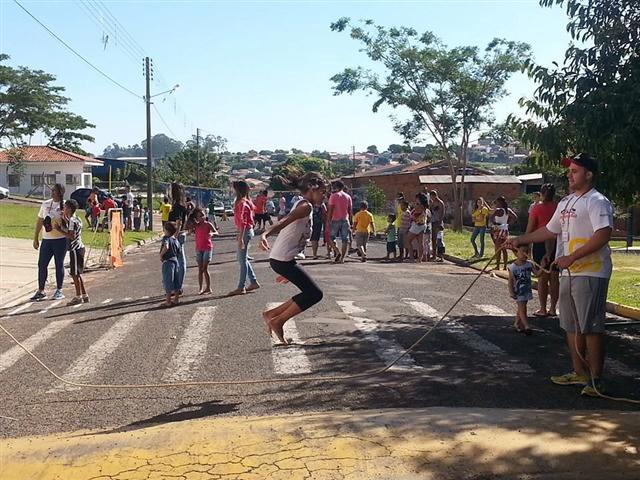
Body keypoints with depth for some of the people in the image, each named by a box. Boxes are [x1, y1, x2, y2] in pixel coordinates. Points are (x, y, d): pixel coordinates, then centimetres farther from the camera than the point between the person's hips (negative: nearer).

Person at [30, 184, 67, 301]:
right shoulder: (45, 204, 9)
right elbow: (39, 221, 14)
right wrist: (35, 238, 12)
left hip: (60, 240, -4)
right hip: (46, 239, 4)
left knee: (59, 265, 4)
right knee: (42, 264, 4)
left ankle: (59, 291, 16)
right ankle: (41, 291, 14)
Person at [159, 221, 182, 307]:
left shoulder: (166, 238, -14)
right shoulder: (176, 240, 8)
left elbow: (166, 247, -33)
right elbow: (179, 252, 13)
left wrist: (161, 255, -20)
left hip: (167, 261, -7)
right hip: (175, 261, 7)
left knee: (168, 281, 0)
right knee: (176, 281, 14)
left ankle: (168, 301, 4)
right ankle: (176, 299, 23)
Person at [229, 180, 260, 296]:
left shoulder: (242, 203, -16)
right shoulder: (246, 201, 13)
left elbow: (242, 222, -22)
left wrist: (241, 237, -24)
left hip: (245, 232, -10)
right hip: (247, 231, 10)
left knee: (242, 259, -4)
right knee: (241, 257, 16)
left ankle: (241, 287, 3)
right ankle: (254, 282, 20)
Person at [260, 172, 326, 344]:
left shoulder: (303, 206, 20)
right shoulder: (306, 206, -10)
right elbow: (283, 222, -28)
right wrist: (265, 235, -46)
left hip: (284, 259, 10)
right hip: (282, 259, -10)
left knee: (311, 293, 12)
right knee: (315, 293, -6)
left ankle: (272, 314, 16)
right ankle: (278, 321, 1)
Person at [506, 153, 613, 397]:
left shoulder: (597, 202, -11)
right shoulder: (565, 202, 17)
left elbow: (603, 235, -22)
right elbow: (550, 230, 26)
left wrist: (571, 257, -24)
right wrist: (520, 240, 22)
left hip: (590, 273, -9)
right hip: (567, 273, 9)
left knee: (591, 326, -6)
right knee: (571, 326, 14)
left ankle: (596, 379, 1)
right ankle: (579, 373, 25)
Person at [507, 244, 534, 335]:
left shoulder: (529, 264, -2)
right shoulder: (512, 267, -12)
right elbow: (510, 281, -8)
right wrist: (511, 292, -13)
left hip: (527, 290, 5)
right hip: (518, 292, -5)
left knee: (521, 308, 17)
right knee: (522, 308, -7)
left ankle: (517, 323, 33)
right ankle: (526, 326, -7)